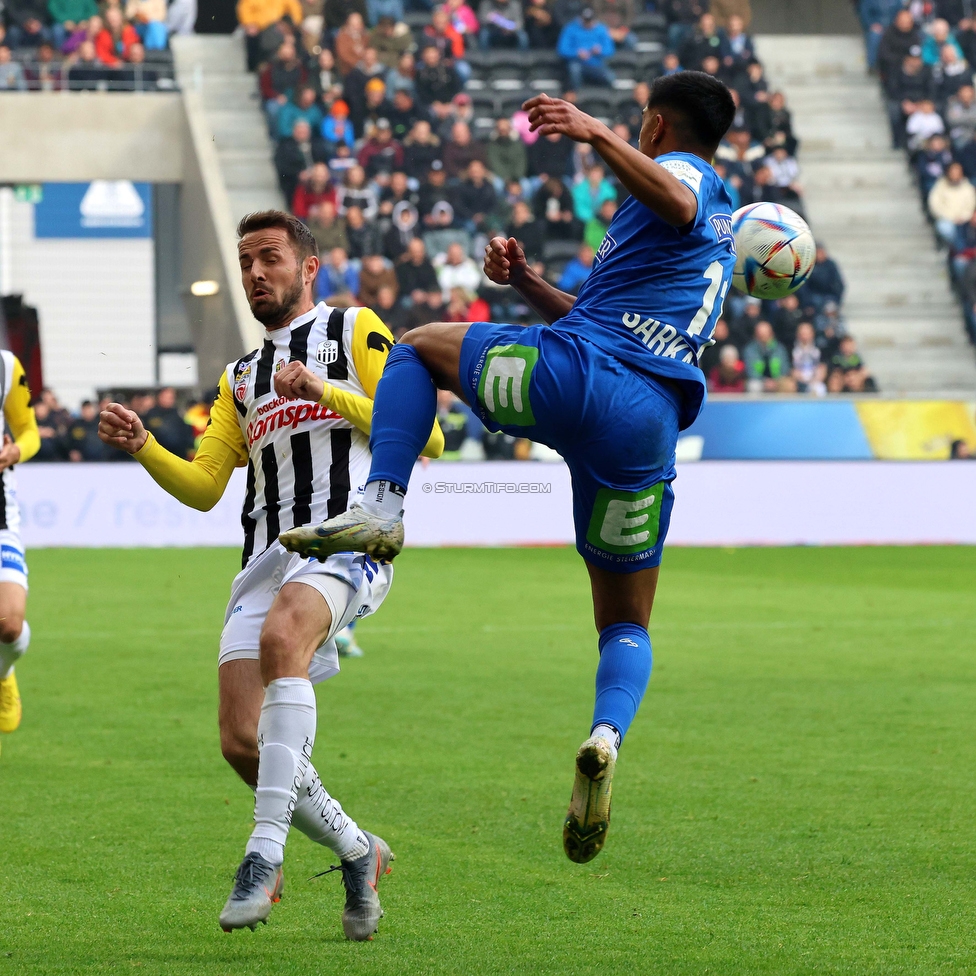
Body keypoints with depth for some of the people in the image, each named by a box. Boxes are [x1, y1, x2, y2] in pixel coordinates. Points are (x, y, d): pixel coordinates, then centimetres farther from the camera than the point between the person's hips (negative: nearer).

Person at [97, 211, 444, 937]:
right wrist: (141, 447, 2)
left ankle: (267, 851, -40)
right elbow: (204, 487, 20)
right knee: (242, 741, -8)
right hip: (267, 557, 6)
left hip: (347, 542, -6)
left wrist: (327, 392, -12)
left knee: (281, 635, -38)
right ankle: (357, 851, 16)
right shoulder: (241, 379, 29)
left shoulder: (355, 331, 11)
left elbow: (423, 437, -2)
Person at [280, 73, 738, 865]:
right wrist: (527, 282, 28)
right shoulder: (724, 229, 35)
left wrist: (596, 134, -30)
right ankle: (607, 733, -20)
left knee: (421, 344, 19)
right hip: (649, 422, 7)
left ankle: (382, 506, -3)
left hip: (574, 378, -6)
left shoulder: (680, 169, 9)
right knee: (627, 625, 13)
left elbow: (677, 203, -20)